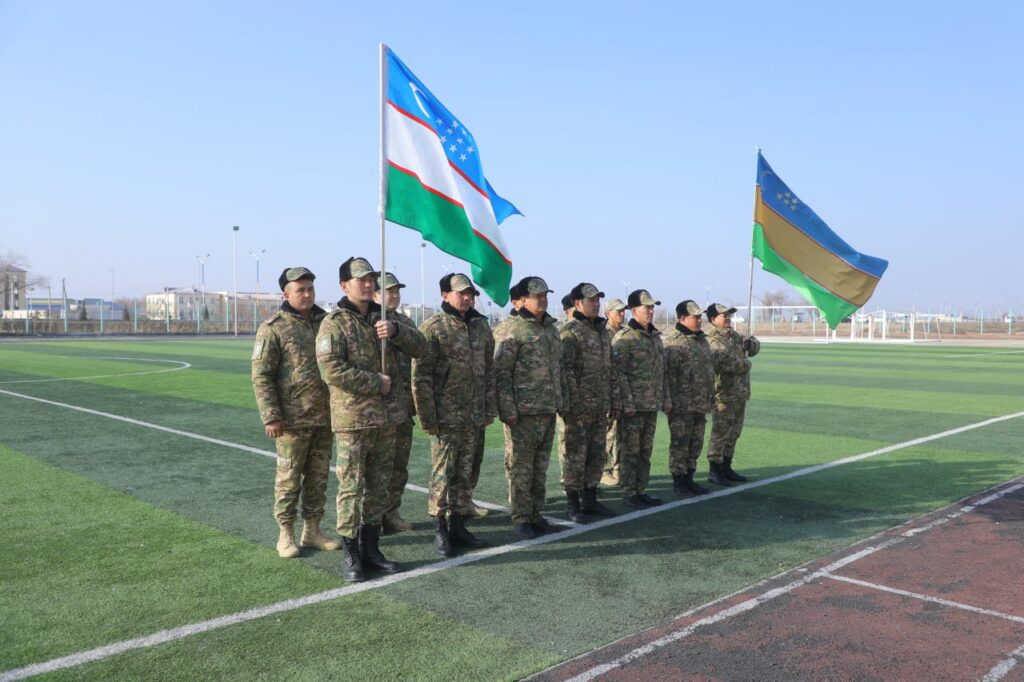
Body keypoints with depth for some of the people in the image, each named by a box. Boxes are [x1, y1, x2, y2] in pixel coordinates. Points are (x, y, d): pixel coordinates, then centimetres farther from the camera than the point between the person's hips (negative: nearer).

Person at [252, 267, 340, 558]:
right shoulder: (273, 328, -6)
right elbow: (261, 375, -9)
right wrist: (270, 416, -15)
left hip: (324, 417, 5)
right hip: (292, 420, -5)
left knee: (318, 477, 12)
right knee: (289, 479, 4)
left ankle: (312, 531, 24)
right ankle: (286, 534, 17)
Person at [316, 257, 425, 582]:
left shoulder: (384, 318, 12)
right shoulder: (334, 323, -7)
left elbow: (418, 346, 5)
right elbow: (331, 370, -19)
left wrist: (396, 330, -14)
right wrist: (376, 383, -16)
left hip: (387, 418, 6)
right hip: (353, 420, -6)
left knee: (378, 487, 13)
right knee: (351, 488, -1)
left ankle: (371, 548, 25)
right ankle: (351, 555, 10)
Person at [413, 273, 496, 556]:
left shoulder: (481, 326, 10)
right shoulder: (432, 328, -7)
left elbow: (489, 371, 15)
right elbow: (420, 376, -10)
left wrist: (490, 409, 11)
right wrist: (427, 417, -12)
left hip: (475, 418, 6)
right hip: (446, 417, -5)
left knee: (465, 473, 12)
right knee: (442, 475, 0)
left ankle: (458, 526, 24)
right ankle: (440, 530, 12)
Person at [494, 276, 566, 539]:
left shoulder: (551, 329, 14)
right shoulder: (514, 330, -9)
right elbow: (501, 373, -12)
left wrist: (561, 400, 17)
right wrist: (508, 410, -16)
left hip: (549, 410, 7)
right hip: (523, 411, -7)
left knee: (541, 466, 13)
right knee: (520, 468, 1)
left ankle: (536, 513, 24)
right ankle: (521, 518, 11)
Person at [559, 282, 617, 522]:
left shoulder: (602, 332, 17)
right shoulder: (570, 331, -9)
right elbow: (565, 369, -15)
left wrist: (613, 401, 17)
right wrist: (573, 404, -19)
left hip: (600, 408, 8)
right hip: (579, 408, -8)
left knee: (596, 455, 13)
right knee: (575, 456, -1)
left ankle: (589, 499, 24)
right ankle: (573, 504, 9)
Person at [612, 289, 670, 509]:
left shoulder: (656, 337, 15)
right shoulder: (624, 338, -10)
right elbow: (619, 373, -14)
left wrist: (665, 400, 16)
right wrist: (627, 403, -18)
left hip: (652, 405, 8)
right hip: (633, 406, -8)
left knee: (646, 450, 13)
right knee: (630, 451, 0)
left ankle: (641, 490, 22)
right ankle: (629, 493, 8)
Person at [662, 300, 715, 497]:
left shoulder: (701, 339, 16)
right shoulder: (673, 341, -12)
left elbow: (710, 368, 24)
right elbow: (668, 373, -17)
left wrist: (711, 395, 20)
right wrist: (672, 401, -20)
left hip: (701, 403, 8)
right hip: (682, 404, -8)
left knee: (695, 444, 14)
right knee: (680, 444, -1)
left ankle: (689, 479, 24)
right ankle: (678, 482, 9)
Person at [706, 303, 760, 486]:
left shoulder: (734, 335, 14)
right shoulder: (714, 340, -14)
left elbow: (755, 348, 22)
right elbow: (727, 363, -28)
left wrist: (750, 343, -2)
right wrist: (745, 364, -11)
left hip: (741, 394, 9)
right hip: (724, 394, -9)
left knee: (734, 433, 15)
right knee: (720, 433, -3)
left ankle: (726, 467, 25)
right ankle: (714, 470, 5)